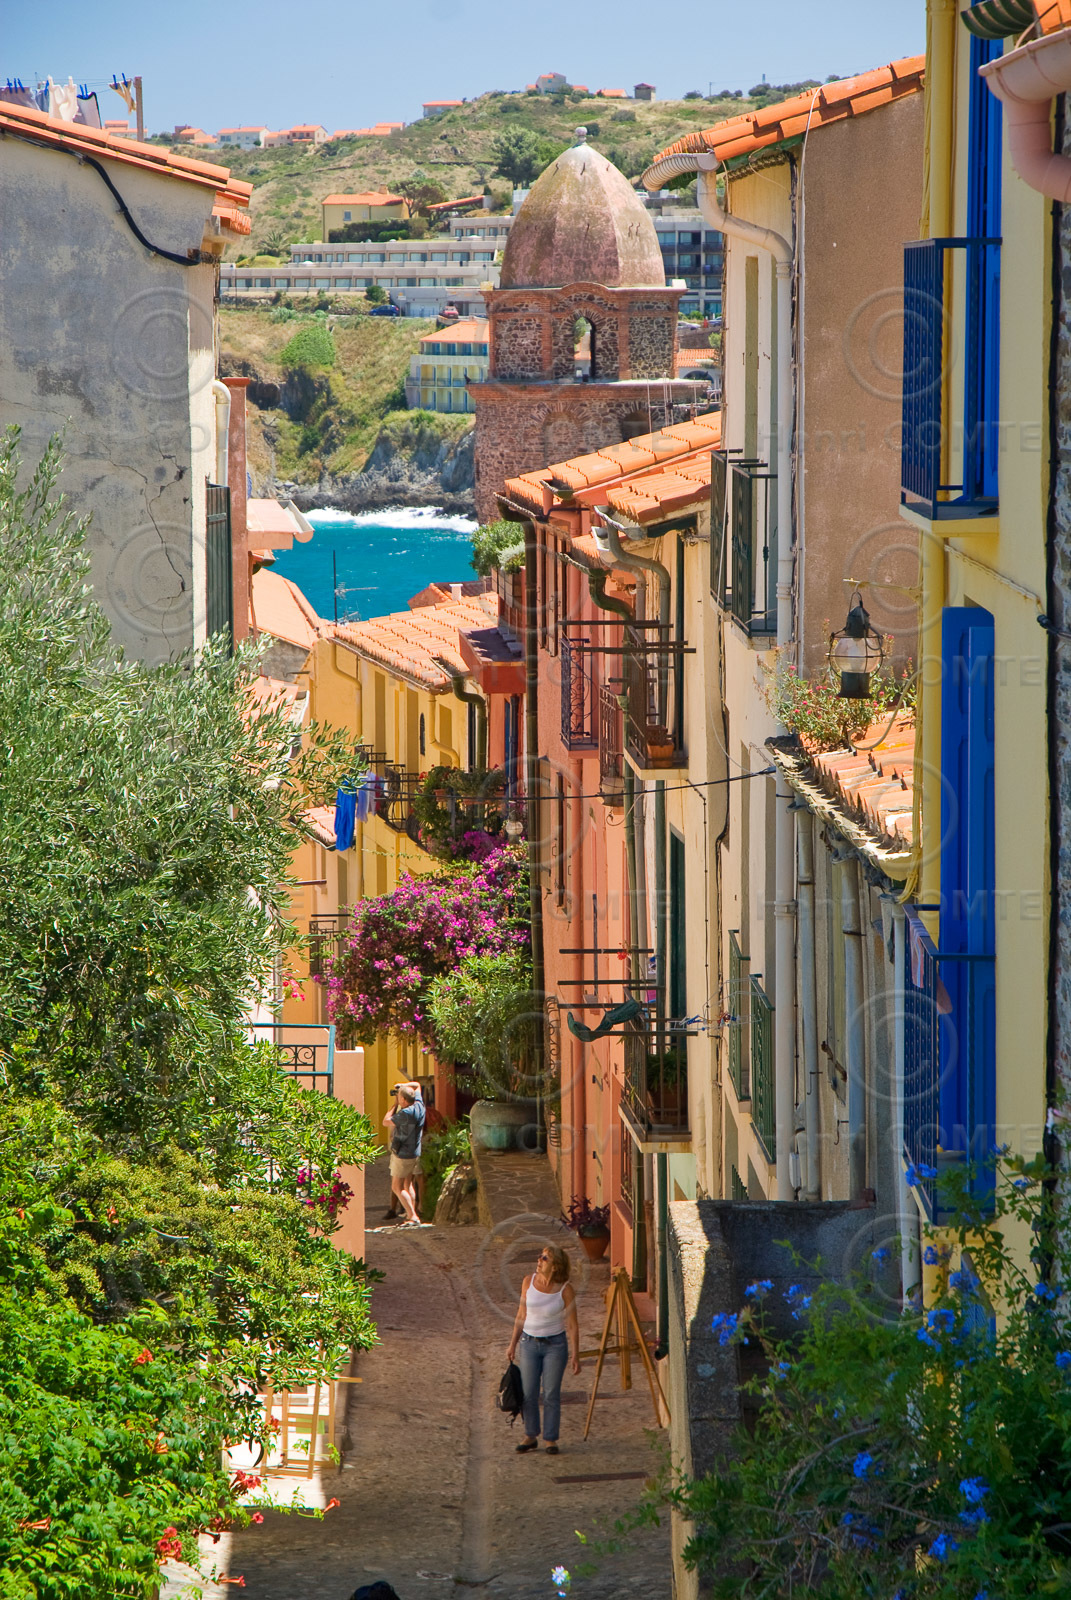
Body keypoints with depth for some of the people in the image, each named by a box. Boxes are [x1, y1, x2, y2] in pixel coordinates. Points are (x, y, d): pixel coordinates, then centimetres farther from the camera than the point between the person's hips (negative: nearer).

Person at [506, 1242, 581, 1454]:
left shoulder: (565, 1289, -12)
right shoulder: (529, 1282, -4)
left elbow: (572, 1325, -7)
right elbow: (521, 1315, 7)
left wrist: (575, 1355, -8)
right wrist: (513, 1343, 8)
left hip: (555, 1344, -3)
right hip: (529, 1343, 3)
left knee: (551, 1394, 1)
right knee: (528, 1393, 5)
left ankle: (550, 1439, 12)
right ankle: (530, 1437, 20)